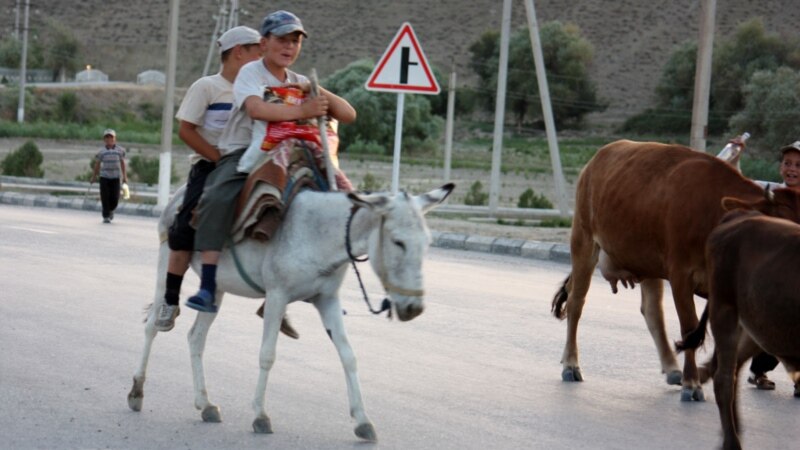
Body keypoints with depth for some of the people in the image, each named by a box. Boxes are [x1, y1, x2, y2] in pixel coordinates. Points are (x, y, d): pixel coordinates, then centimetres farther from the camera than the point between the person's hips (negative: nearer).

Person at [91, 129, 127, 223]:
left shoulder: (120, 150, 5)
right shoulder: (101, 151, 3)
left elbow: (122, 163, 13)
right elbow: (97, 165, 10)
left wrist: (125, 177, 10)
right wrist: (94, 177, 12)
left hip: (115, 177, 1)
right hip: (104, 177, -1)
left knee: (115, 198, -1)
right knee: (105, 197, -4)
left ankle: (111, 210, 30)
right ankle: (106, 217, 5)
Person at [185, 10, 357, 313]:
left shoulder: (300, 83, 14)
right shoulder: (250, 73, -2)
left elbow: (348, 115, 8)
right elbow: (256, 109, -25)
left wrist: (318, 93, -8)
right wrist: (303, 110, -26)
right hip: (243, 154, -5)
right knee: (217, 199, -34)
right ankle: (207, 288, -36)